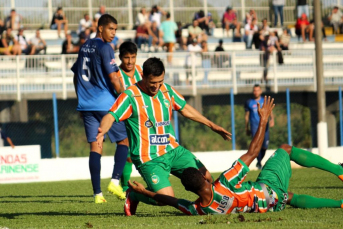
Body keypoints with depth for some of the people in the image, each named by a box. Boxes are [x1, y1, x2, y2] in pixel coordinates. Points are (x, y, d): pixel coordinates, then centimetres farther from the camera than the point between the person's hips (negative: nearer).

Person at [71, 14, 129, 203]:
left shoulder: (84, 47, 15)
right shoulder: (104, 48, -9)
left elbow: (76, 76, 22)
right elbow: (113, 77, -14)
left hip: (86, 104, 7)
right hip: (105, 104, -7)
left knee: (95, 147, 3)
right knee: (123, 141, 6)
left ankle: (97, 193, -4)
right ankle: (115, 181, -11)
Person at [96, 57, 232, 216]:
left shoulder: (167, 90, 9)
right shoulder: (130, 96, -12)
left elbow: (185, 109, 22)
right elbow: (111, 116, -21)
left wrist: (212, 126, 24)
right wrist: (102, 131, -43)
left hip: (173, 150, 7)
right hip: (149, 159, -7)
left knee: (205, 177, 1)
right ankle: (133, 195, 8)